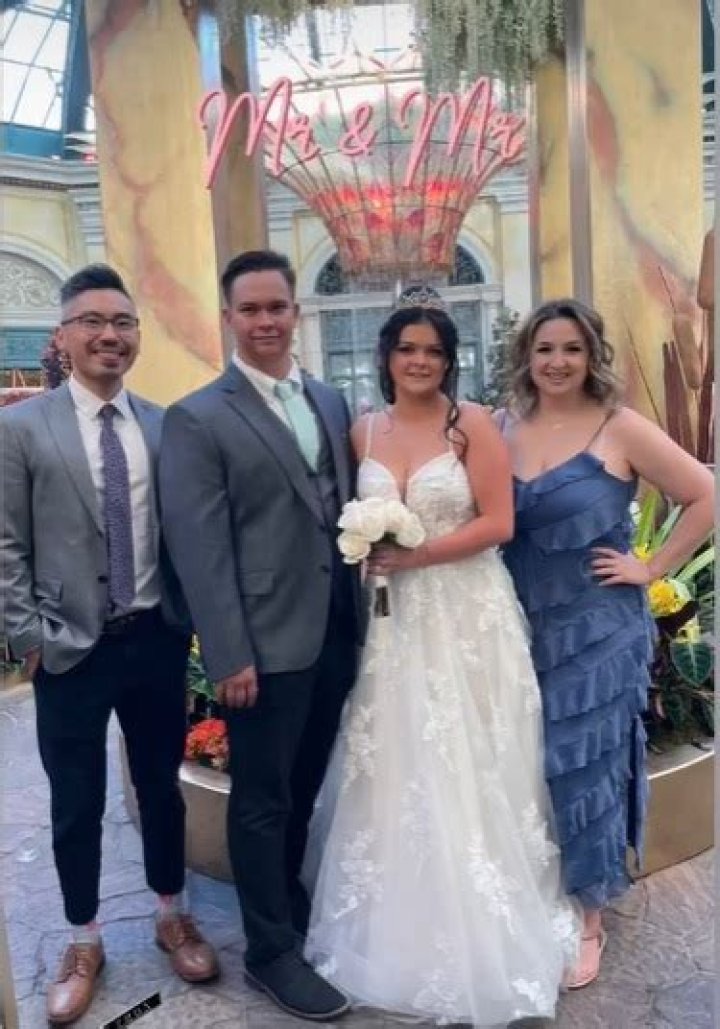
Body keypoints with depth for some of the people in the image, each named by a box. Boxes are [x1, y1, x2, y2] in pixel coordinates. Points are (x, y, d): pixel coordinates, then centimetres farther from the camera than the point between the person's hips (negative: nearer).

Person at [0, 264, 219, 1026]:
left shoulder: (165, 426, 2)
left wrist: (186, 618, 1)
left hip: (157, 639, 2)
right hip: (71, 648, -2)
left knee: (162, 785, 17)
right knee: (76, 804, 13)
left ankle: (171, 917, 40)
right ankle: (83, 943, 36)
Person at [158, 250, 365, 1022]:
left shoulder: (331, 403, 10)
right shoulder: (197, 419, -9)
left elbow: (346, 509, 12)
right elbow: (199, 548, -14)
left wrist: (360, 616, 8)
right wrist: (230, 657, -17)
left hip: (335, 636, 6)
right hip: (265, 645, -6)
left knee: (303, 790, 21)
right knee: (262, 802, 10)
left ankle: (288, 900, 44)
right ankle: (271, 950, 29)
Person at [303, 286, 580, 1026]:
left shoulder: (473, 423, -4)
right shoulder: (363, 431, 7)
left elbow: (498, 523, -9)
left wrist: (416, 555, -16)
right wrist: (363, 554, -7)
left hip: (465, 617, -3)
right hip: (390, 619, 3)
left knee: (466, 774, 5)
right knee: (391, 773, 9)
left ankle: (479, 937, 26)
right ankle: (398, 928, 29)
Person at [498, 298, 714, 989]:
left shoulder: (620, 429, -8)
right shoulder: (502, 428, 2)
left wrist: (652, 570, -8)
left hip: (596, 630, -3)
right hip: (521, 629, 4)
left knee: (586, 766, 8)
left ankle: (588, 920, 28)